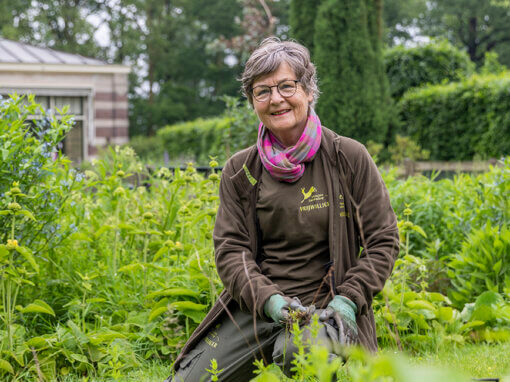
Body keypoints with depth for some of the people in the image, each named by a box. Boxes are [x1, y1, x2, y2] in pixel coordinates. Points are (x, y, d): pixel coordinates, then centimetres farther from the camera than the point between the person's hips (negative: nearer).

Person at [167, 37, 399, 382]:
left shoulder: (349, 158, 0)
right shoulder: (240, 171, 7)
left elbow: (383, 240, 2)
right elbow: (230, 249, 3)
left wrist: (348, 299, -11)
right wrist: (270, 299, -15)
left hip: (323, 310, -3)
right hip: (253, 306, 4)